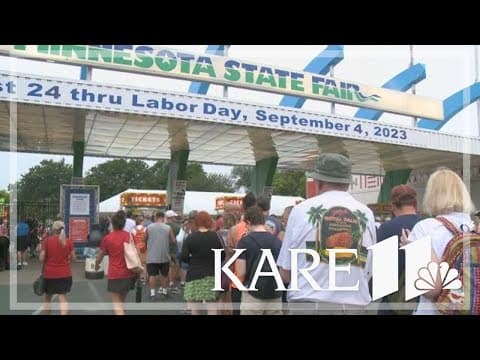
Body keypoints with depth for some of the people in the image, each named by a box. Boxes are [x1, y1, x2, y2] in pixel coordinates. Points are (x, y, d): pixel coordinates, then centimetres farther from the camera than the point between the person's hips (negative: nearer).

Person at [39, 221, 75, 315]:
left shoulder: (47, 241, -8)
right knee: (62, 297, 2)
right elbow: (73, 258, 2)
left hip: (49, 273, 0)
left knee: (47, 297, 20)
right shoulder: (69, 242, -4)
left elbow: (41, 259, -8)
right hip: (65, 273, 0)